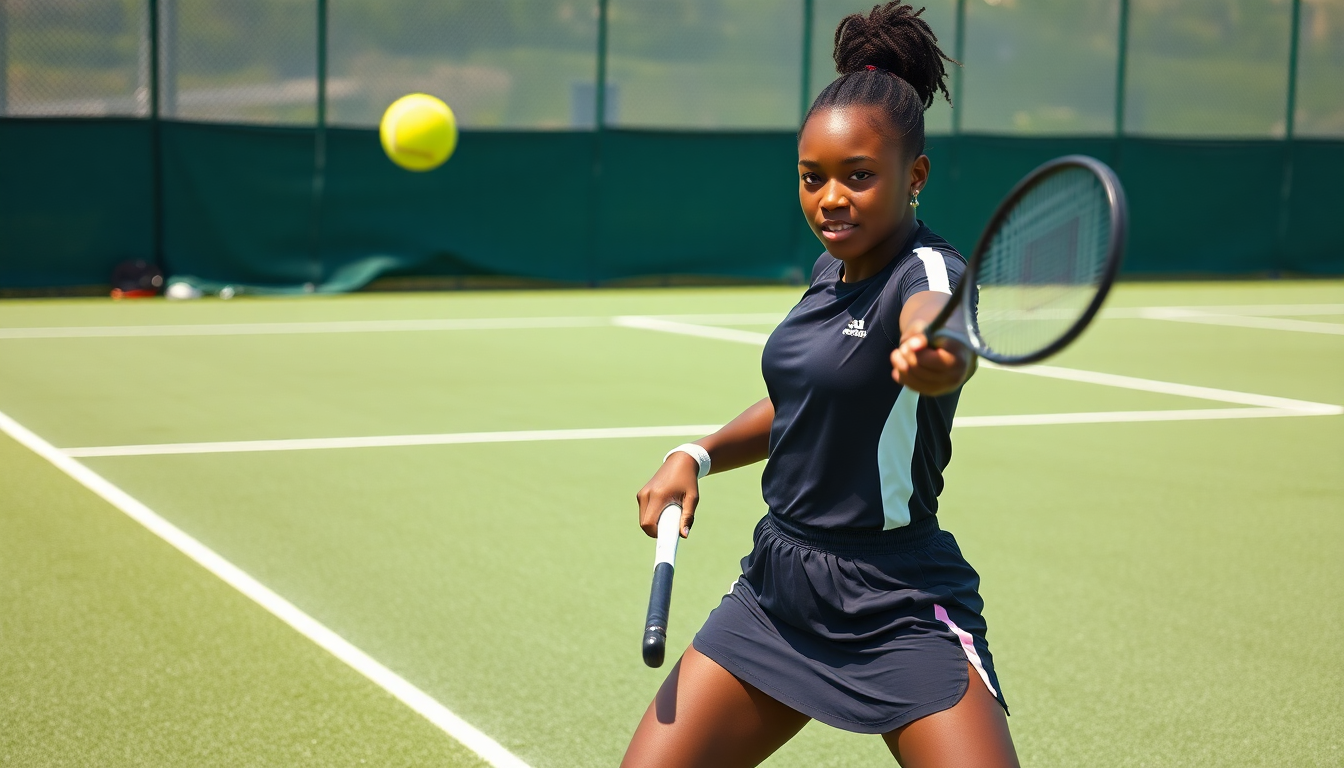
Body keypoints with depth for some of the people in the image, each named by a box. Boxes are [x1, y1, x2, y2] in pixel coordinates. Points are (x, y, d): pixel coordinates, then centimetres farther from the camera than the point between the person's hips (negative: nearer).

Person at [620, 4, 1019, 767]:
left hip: (901, 611, -6)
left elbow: (943, 337, -43)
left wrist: (937, 358, -67)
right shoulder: (832, 267, 5)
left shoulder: (928, 274, -17)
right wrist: (698, 456, 8)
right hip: (777, 589, 7)